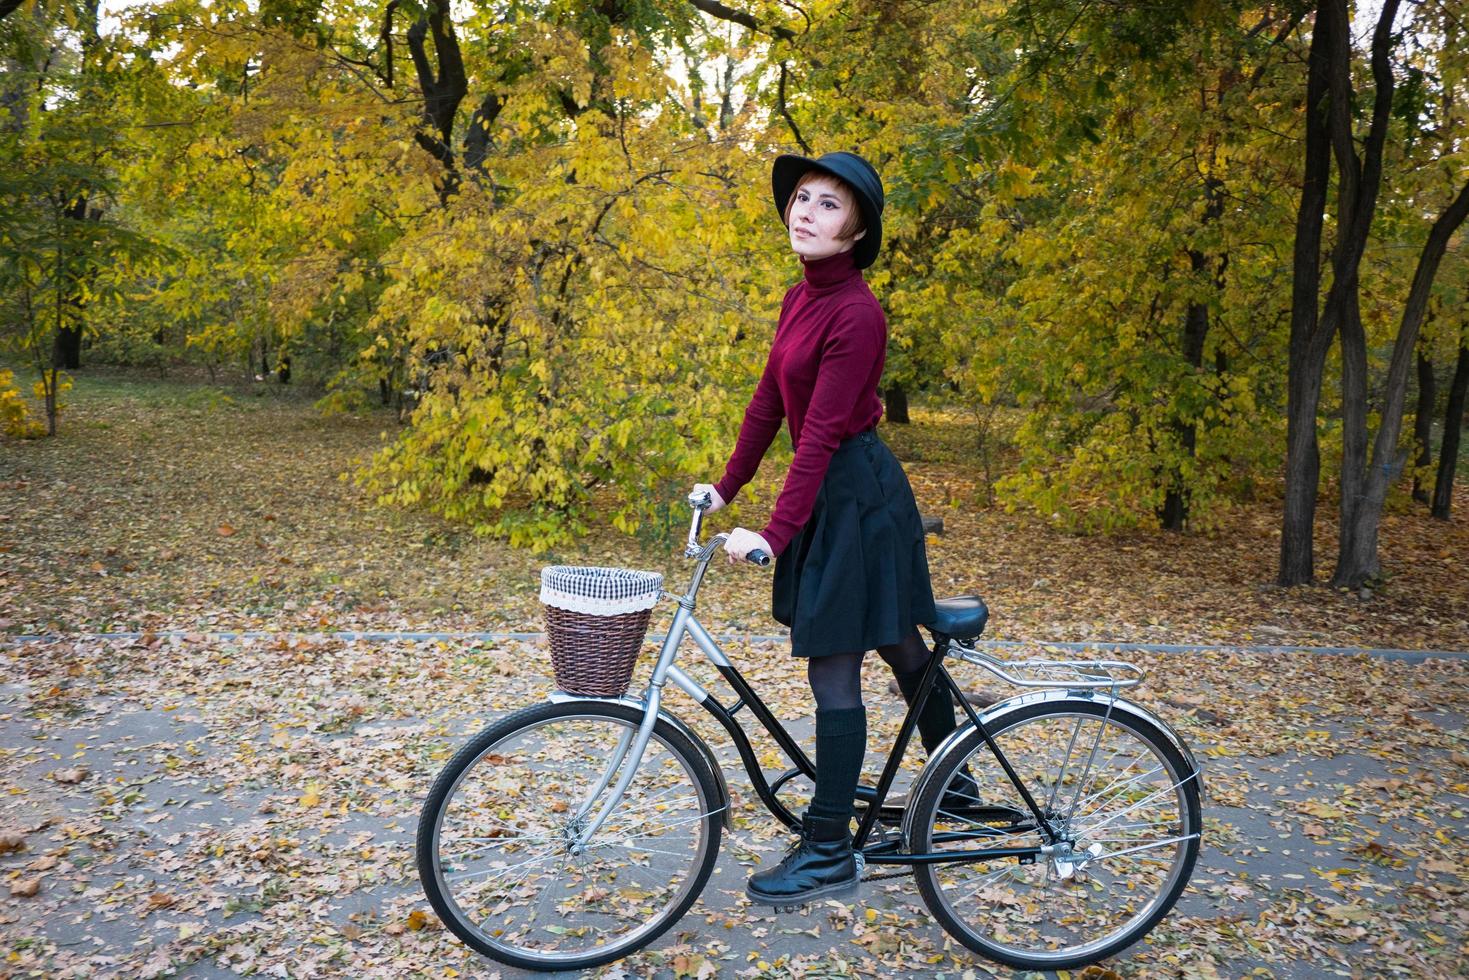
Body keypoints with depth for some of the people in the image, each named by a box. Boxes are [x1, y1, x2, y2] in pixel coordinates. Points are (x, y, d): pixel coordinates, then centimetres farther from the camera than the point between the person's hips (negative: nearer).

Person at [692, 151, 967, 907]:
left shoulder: (855, 314, -20)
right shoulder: (800, 298, 9)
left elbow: (821, 435, -25)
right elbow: (769, 402, 12)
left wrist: (774, 534, -28)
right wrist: (725, 487, 13)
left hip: (856, 496, -10)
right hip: (837, 492, 10)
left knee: (833, 670, -4)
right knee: (897, 645, 21)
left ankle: (828, 852, 9)